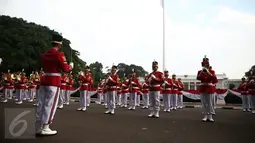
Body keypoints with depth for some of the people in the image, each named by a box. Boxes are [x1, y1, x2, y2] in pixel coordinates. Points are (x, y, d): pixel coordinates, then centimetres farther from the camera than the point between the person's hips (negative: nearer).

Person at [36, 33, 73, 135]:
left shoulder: (44, 55, 13)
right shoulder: (59, 54, -9)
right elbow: (65, 69, -10)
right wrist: (71, 66, 9)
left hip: (44, 80, 8)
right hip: (54, 81, -7)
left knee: (41, 104, 9)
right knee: (50, 105, -3)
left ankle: (38, 127, 15)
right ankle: (45, 128, 0)